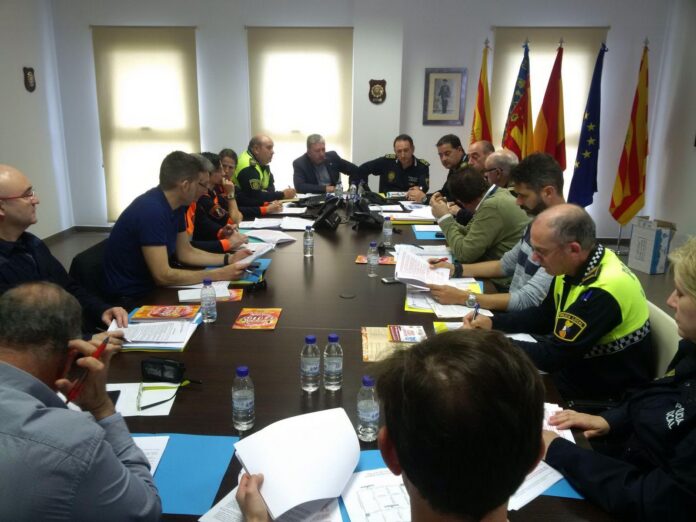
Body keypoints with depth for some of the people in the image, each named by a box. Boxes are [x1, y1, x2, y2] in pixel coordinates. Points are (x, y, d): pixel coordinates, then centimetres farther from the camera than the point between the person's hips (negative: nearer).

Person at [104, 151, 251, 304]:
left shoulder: (176, 205, 0)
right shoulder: (151, 210, -27)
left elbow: (186, 252, 10)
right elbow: (163, 276, -28)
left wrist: (228, 259, -1)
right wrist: (219, 275, -25)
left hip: (152, 287, 8)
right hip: (130, 298, -8)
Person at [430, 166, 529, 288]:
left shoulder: (492, 207, -21)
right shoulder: (498, 193, 7)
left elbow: (464, 253, -19)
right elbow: (468, 233, 10)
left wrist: (444, 218, -10)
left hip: (504, 284, -8)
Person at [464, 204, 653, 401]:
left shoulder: (604, 292, -31)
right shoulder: (573, 266, -5)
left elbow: (552, 356, -28)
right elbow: (543, 316, 10)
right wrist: (493, 322, -3)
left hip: (605, 395, -7)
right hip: (578, 371, 7)